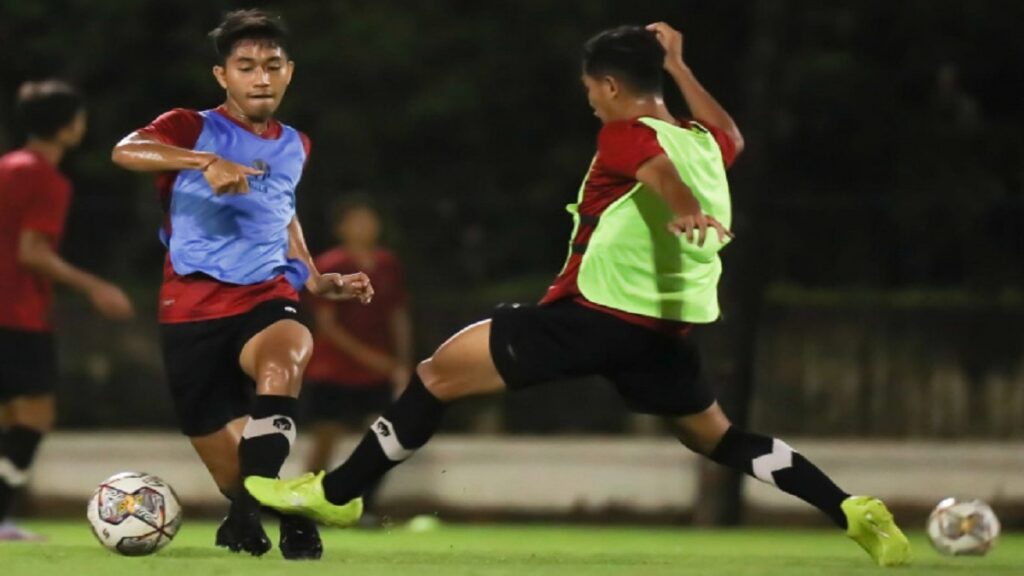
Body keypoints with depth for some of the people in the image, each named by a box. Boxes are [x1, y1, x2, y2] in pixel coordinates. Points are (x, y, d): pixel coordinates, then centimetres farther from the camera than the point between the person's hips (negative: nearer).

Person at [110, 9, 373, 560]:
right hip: (192, 307, -2)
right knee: (230, 470, 3)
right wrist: (206, 161, -40)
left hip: (267, 298, 2)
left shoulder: (294, 146, 13)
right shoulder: (193, 128, -3)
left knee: (282, 363, -37)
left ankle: (262, 507, -35)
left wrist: (315, 279, 20)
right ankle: (246, 515, 39)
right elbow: (125, 151, -25)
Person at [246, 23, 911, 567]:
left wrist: (685, 211, -51)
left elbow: (661, 167, -30)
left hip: (596, 315, -7)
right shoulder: (708, 143, 13)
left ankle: (336, 493, 5)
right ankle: (854, 511, 8)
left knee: (440, 373, 2)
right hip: (669, 328, 7)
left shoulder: (626, 135, -7)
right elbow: (729, 133, 38)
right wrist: (680, 66, 38)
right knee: (717, 437, 23)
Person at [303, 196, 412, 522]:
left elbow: (398, 317, 11)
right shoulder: (330, 266, -11)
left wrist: (402, 364, 3)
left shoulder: (388, 266, 5)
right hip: (333, 370, -5)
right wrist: (365, 354, -20)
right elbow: (326, 323, -14)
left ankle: (365, 509, 5)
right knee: (326, 437, -4)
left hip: (377, 374, 5)